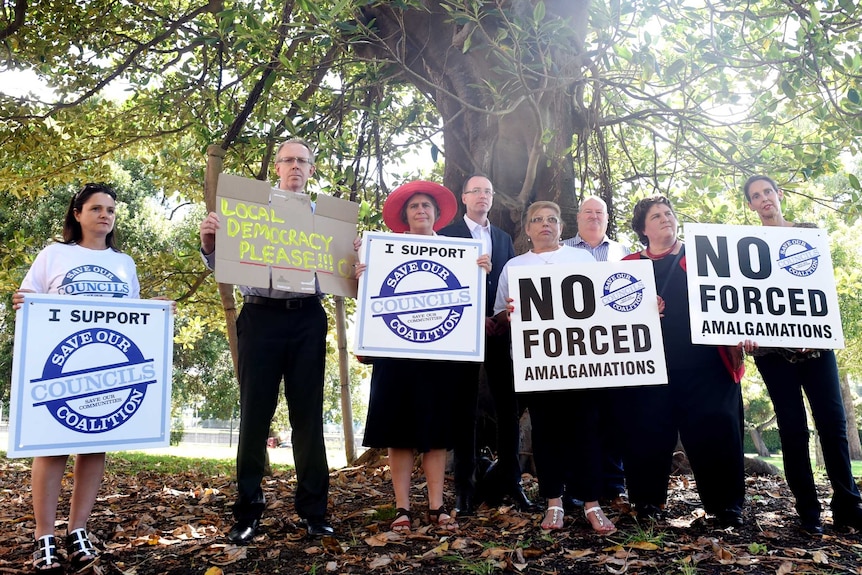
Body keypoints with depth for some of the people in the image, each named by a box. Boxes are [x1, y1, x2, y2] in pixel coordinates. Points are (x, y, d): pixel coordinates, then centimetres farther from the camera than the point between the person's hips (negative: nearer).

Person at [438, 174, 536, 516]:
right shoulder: (447, 235, 2)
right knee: (464, 408, 1)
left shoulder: (504, 238, 18)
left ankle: (510, 481, 13)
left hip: (499, 330, 4)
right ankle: (464, 486, 8)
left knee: (507, 405, 3)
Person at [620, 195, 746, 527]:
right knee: (649, 437, 3)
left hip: (705, 366, 0)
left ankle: (727, 506, 14)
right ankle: (647, 503, 18)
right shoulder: (628, 266, 14)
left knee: (714, 433, -1)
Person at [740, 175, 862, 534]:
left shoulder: (809, 232, 12)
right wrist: (747, 333, -11)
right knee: (793, 428, 0)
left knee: (832, 421, -2)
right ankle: (808, 510, 8)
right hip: (772, 345, -1)